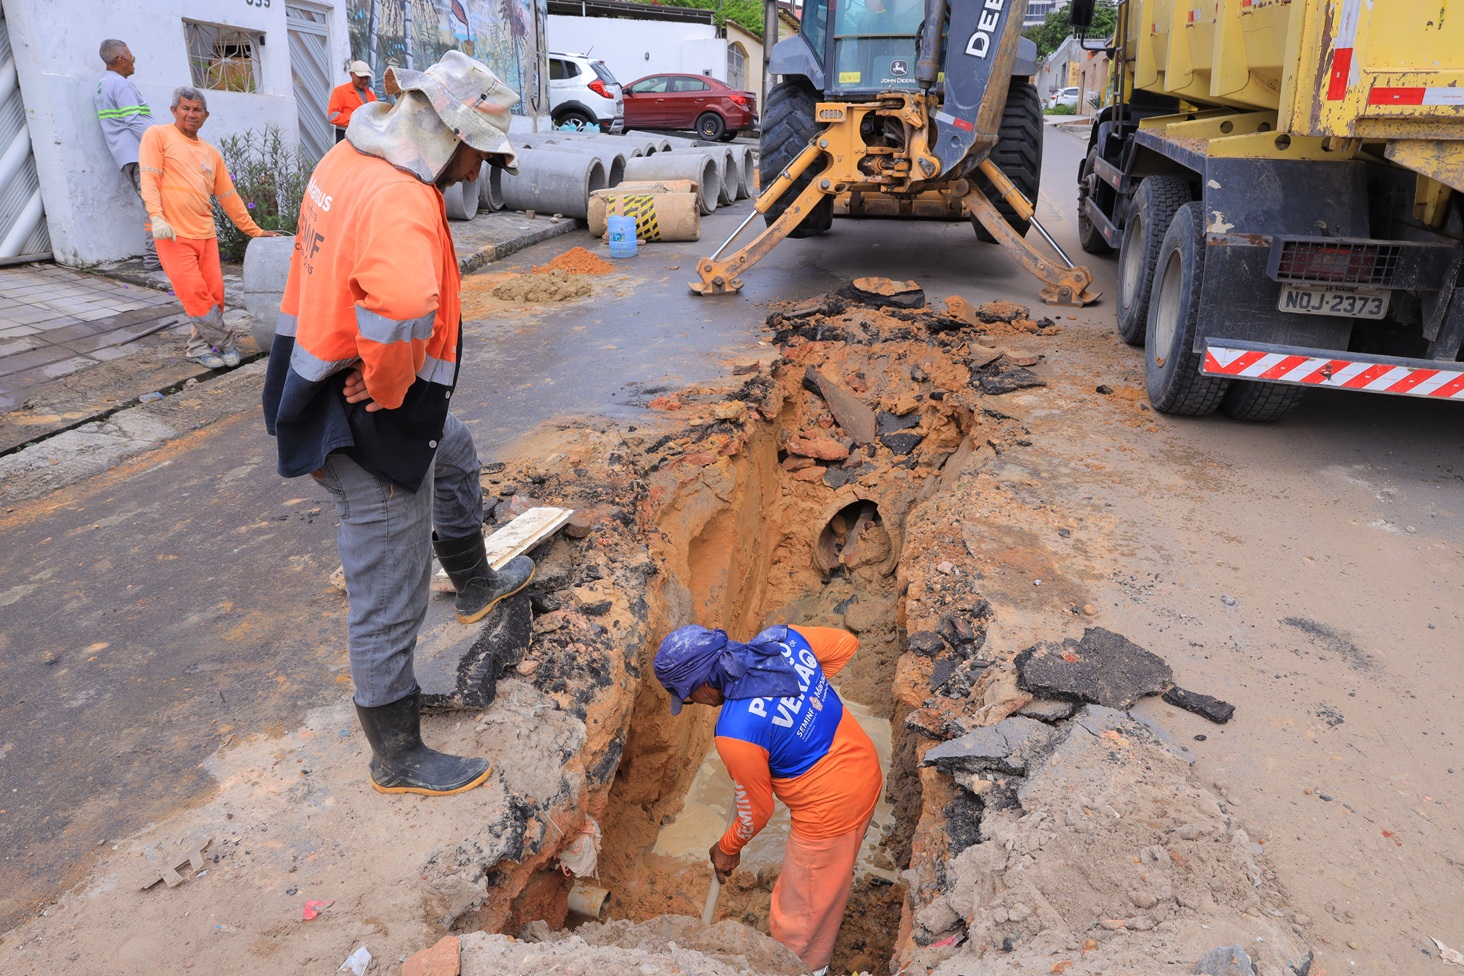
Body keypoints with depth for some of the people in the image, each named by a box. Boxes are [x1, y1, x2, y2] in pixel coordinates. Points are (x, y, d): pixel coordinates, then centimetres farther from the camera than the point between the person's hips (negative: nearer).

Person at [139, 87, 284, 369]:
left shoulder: (211, 153, 18)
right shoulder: (158, 135, 3)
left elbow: (229, 197, 22)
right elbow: (149, 179, -6)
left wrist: (254, 231, 21)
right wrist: (156, 216, -20)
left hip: (206, 233, 5)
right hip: (174, 233, -5)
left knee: (215, 293, 0)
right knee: (195, 294, -7)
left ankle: (199, 346, 13)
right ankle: (224, 343, 7)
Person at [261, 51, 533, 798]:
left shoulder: (345, 161, 3)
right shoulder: (399, 203, -28)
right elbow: (405, 305, -48)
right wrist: (388, 388, -30)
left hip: (322, 381, 10)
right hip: (367, 426, -10)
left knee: (455, 455, 36)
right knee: (389, 602, 4)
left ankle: (476, 588, 58)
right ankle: (398, 760, 24)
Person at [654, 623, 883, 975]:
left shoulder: (735, 734, -30)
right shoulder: (783, 638, -15)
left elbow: (756, 810, -13)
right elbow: (847, 643, 3)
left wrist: (727, 848, 7)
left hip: (830, 811, -8)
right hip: (866, 769, 8)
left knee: (799, 914, 19)